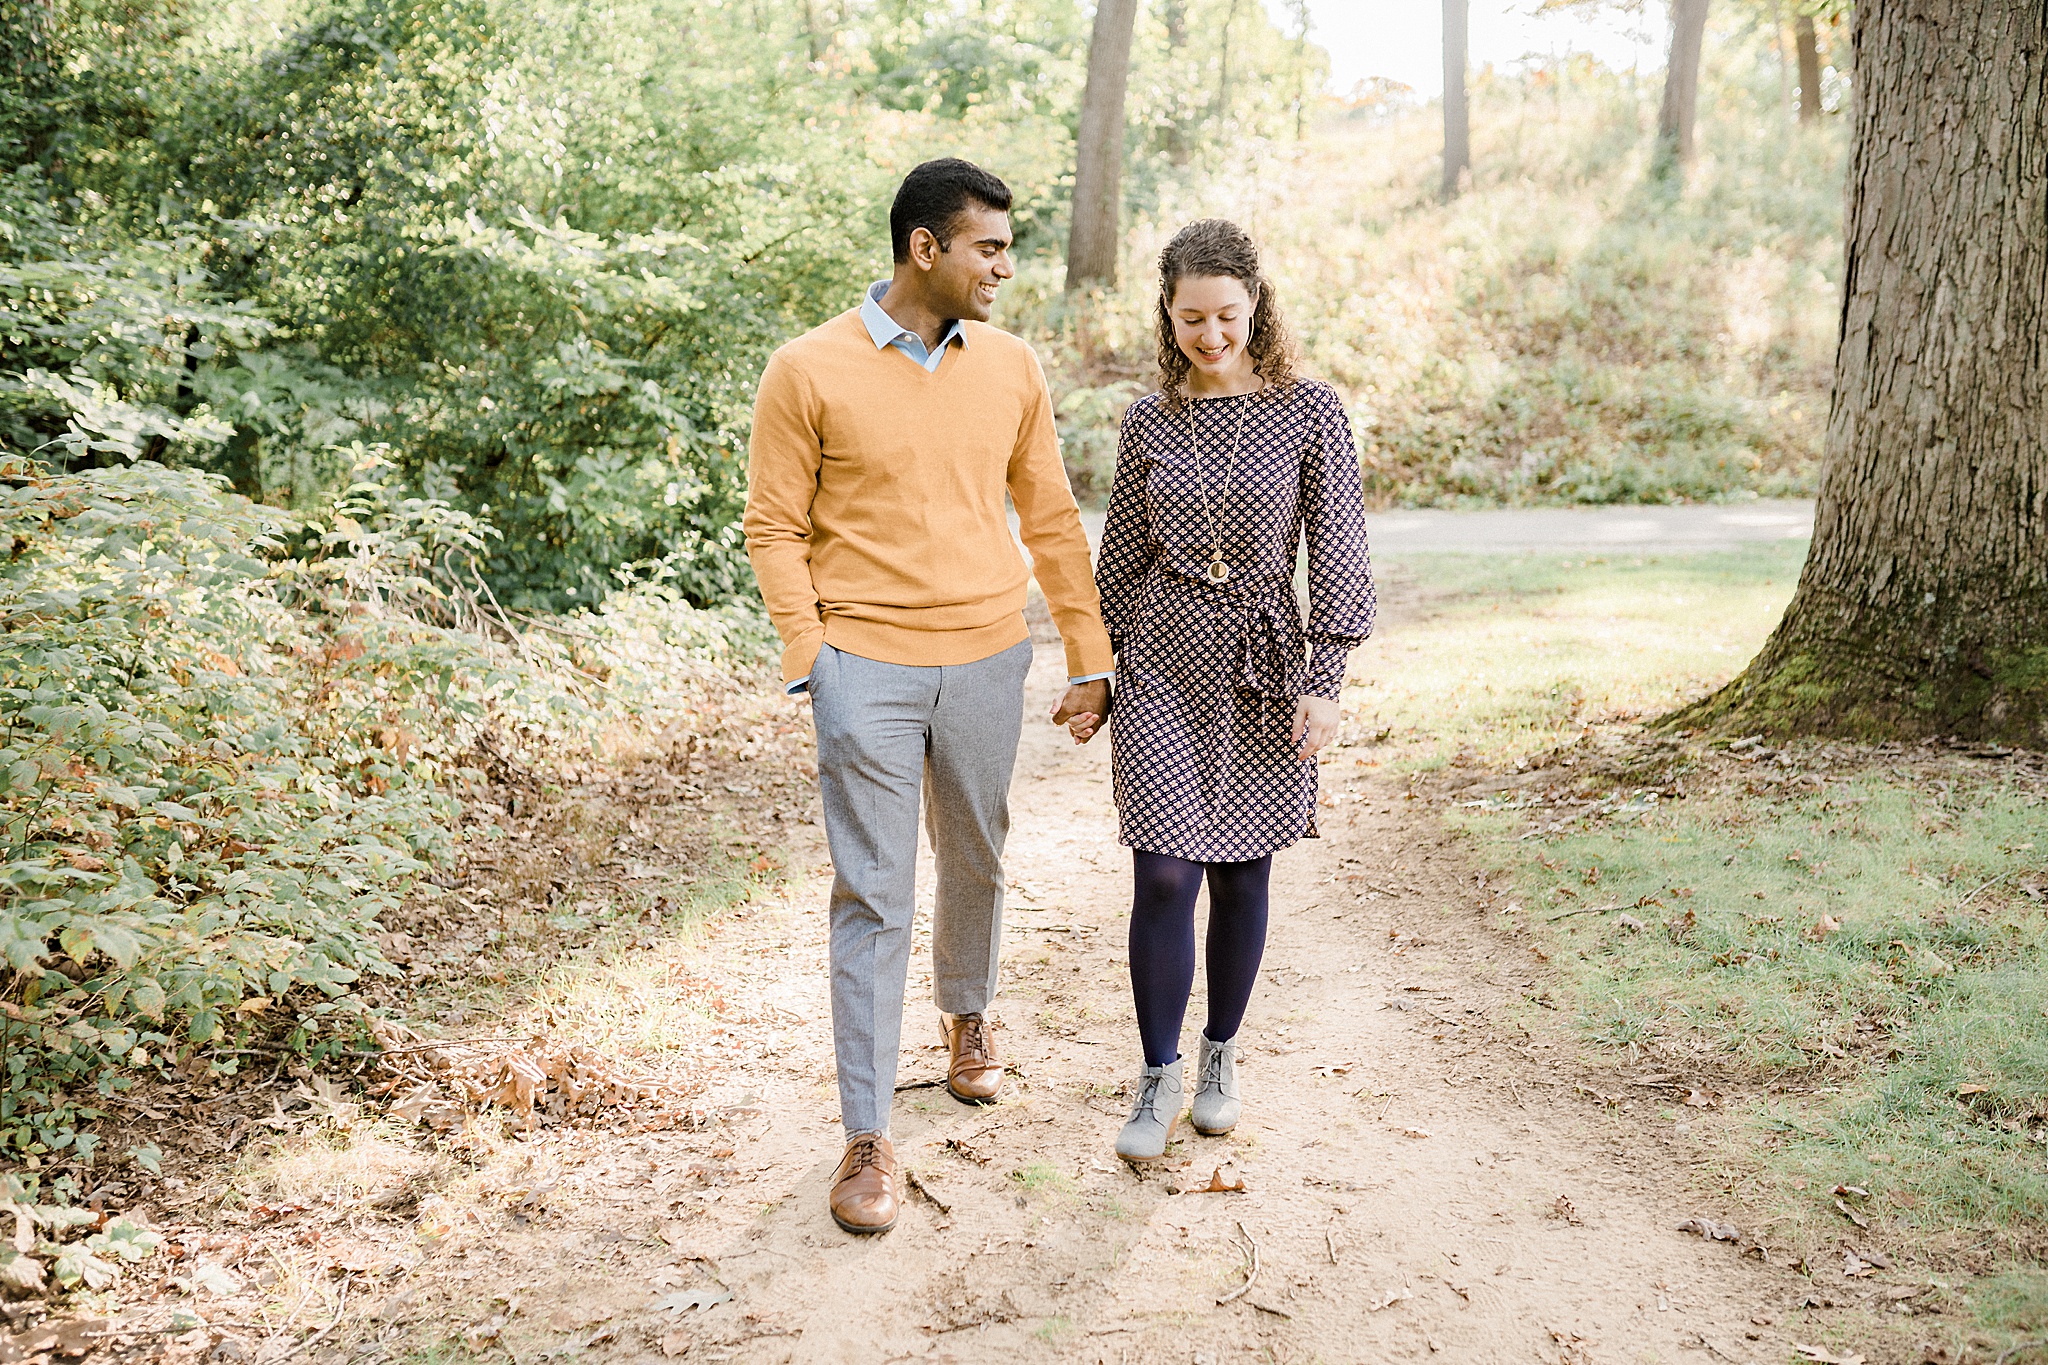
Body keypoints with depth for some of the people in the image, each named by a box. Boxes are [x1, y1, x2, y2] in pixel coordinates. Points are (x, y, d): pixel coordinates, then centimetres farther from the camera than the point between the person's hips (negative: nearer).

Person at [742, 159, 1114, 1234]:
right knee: (873, 899, -3)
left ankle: (967, 1015, 48)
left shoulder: (1011, 368, 6)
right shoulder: (810, 372, -6)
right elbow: (776, 530, -2)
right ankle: (867, 1140, 6)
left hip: (986, 661, 4)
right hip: (867, 668, -4)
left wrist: (1090, 658, 10)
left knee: (975, 863, 19)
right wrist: (809, 660, -11)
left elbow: (1052, 520, 11)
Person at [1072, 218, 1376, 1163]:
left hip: (1262, 669, -1)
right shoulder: (1150, 421, 4)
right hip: (1163, 667, 1)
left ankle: (1220, 1057, 27)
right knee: (1165, 874, -5)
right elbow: (1121, 559, 10)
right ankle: (1158, 1079, 9)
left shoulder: (1310, 412, -3)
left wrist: (1325, 681, -10)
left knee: (1242, 871, 8)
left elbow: (1338, 552, -4)